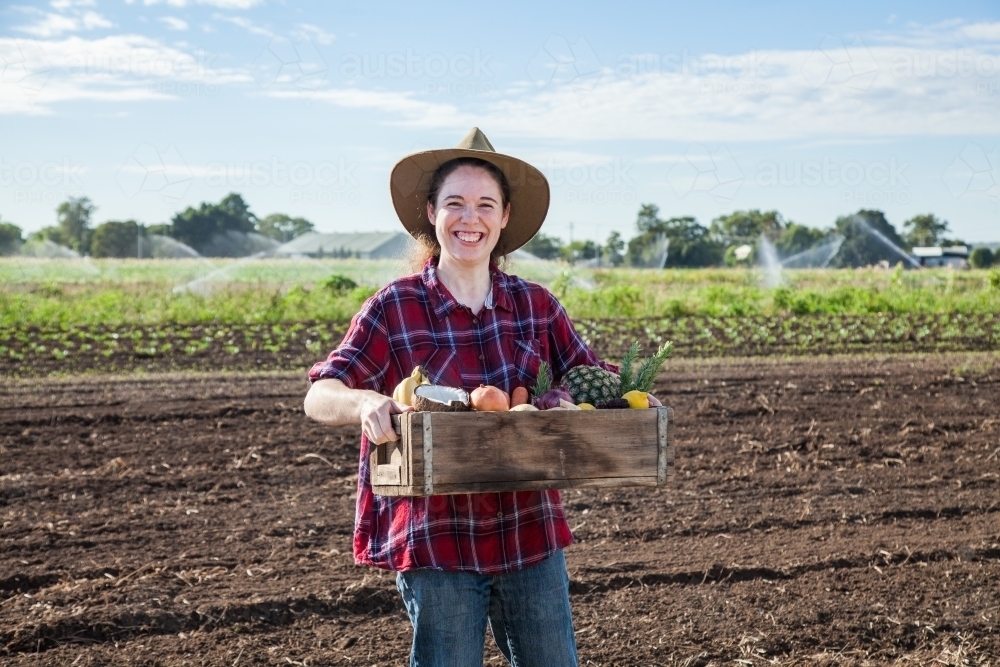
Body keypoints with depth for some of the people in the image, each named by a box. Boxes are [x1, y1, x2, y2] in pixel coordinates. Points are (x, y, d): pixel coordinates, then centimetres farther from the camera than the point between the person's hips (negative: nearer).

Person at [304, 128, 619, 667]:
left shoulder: (536, 306, 5)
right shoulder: (395, 308, -5)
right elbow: (318, 398, -9)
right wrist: (366, 403, -31)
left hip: (530, 535, 4)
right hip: (435, 542, -3)